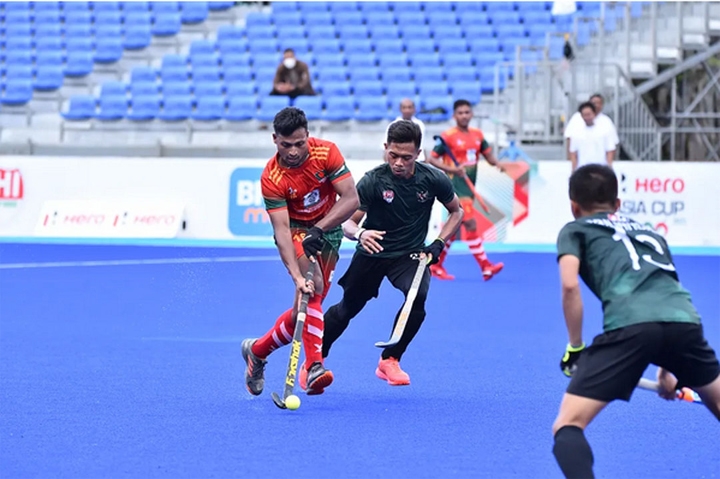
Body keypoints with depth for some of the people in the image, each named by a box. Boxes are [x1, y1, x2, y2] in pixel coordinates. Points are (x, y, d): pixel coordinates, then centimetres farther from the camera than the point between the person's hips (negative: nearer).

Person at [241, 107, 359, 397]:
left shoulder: (326, 152, -19)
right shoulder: (272, 178, -24)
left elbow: (351, 199, -21)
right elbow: (281, 230, -29)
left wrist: (318, 229, -31)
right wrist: (297, 276, -41)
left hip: (328, 228, 4)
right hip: (294, 229, -4)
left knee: (310, 302, -1)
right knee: (311, 285, -29)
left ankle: (258, 350, 16)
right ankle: (314, 365, -33)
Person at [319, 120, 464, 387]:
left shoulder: (433, 179, -15)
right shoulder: (373, 181, -21)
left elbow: (457, 212, 3)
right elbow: (348, 221, -21)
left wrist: (438, 244, -10)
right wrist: (359, 233, -44)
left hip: (410, 254, 0)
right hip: (372, 252, 0)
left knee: (418, 297, -28)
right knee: (347, 309, 13)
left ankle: (389, 360, -9)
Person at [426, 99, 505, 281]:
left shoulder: (477, 135, 8)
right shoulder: (448, 136, -10)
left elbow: (488, 154, 16)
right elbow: (431, 159, -9)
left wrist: (496, 163, -8)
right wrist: (452, 169, -22)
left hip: (470, 187, 7)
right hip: (455, 187, -7)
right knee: (471, 225, -15)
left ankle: (436, 266, 23)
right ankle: (486, 267, -17)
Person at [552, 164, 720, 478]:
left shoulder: (575, 229, 25)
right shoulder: (649, 232, 39)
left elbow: (570, 285, 5)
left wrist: (575, 348, 14)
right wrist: (668, 368, 56)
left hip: (629, 324, -4)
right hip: (684, 319, 4)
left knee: (567, 427, 0)